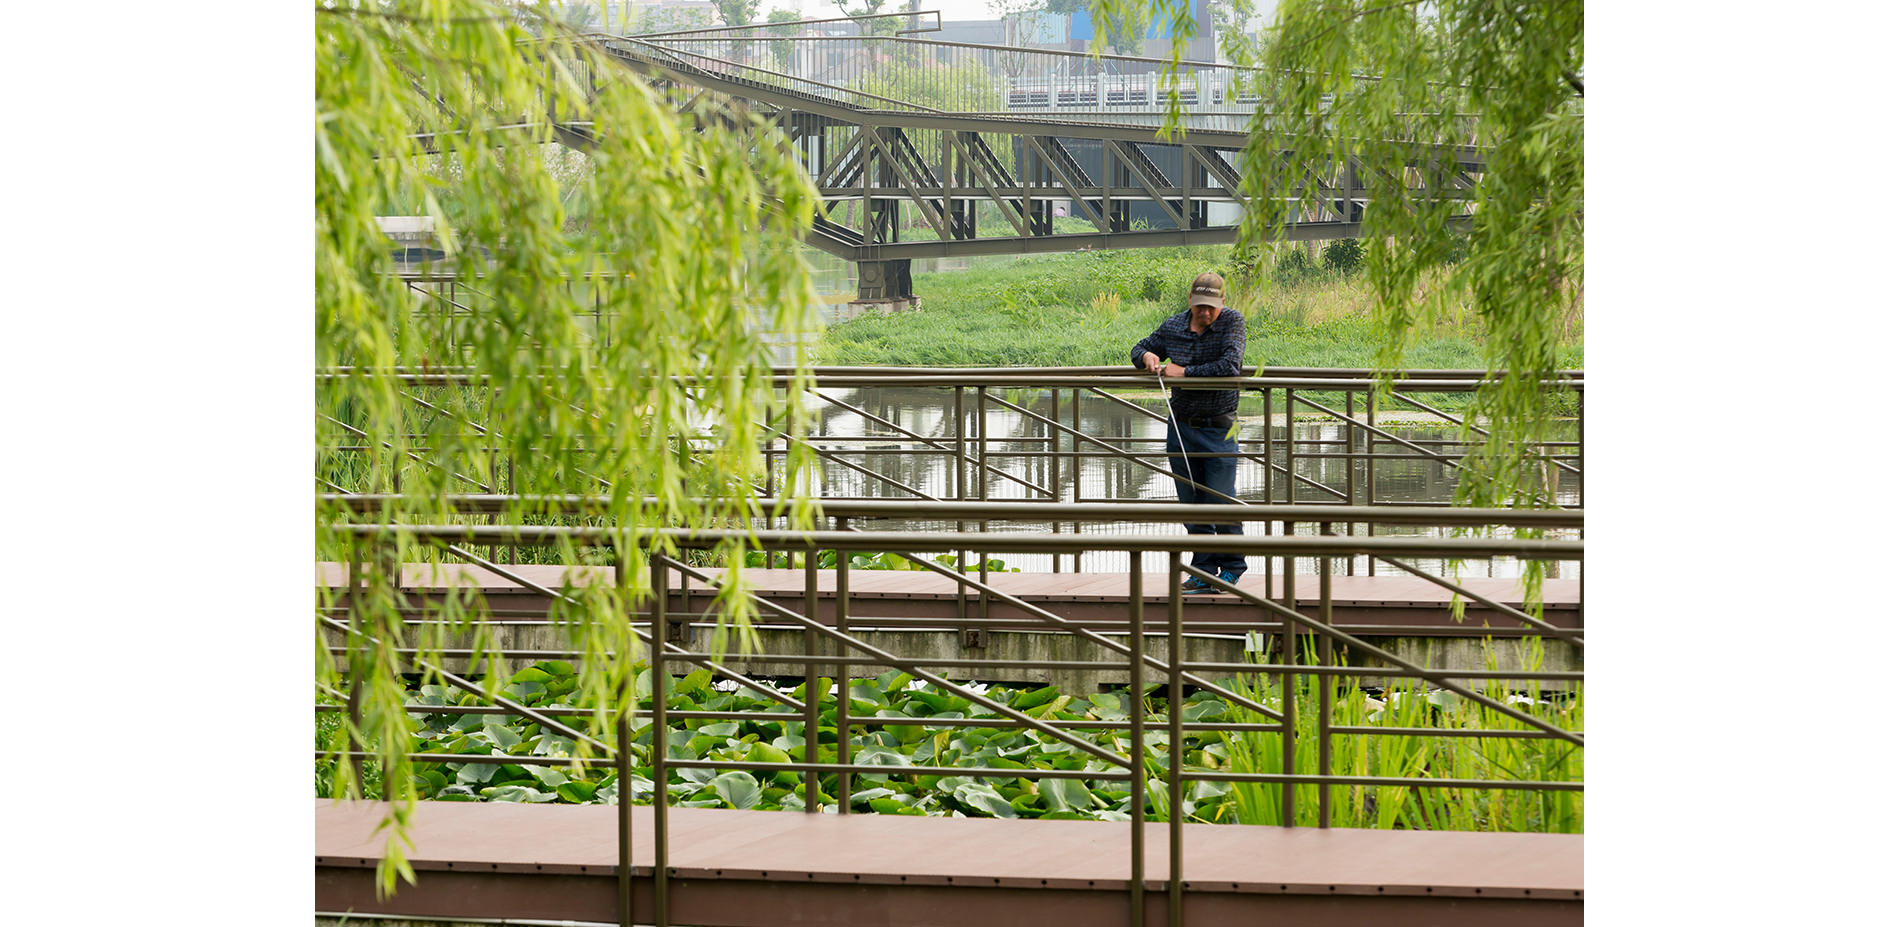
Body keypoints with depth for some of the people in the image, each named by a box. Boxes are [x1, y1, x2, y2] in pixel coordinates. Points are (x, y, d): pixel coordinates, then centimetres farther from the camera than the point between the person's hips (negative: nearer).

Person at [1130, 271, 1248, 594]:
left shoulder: (1233, 323, -8)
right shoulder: (1173, 327, 4)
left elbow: (1229, 366, -22)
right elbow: (1139, 349, 20)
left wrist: (1184, 372, -16)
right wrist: (1147, 356, -4)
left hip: (1219, 428, -4)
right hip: (1181, 427, 4)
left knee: (1222, 503, -4)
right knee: (1191, 503, 7)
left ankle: (1231, 569, 11)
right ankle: (1204, 571, 16)